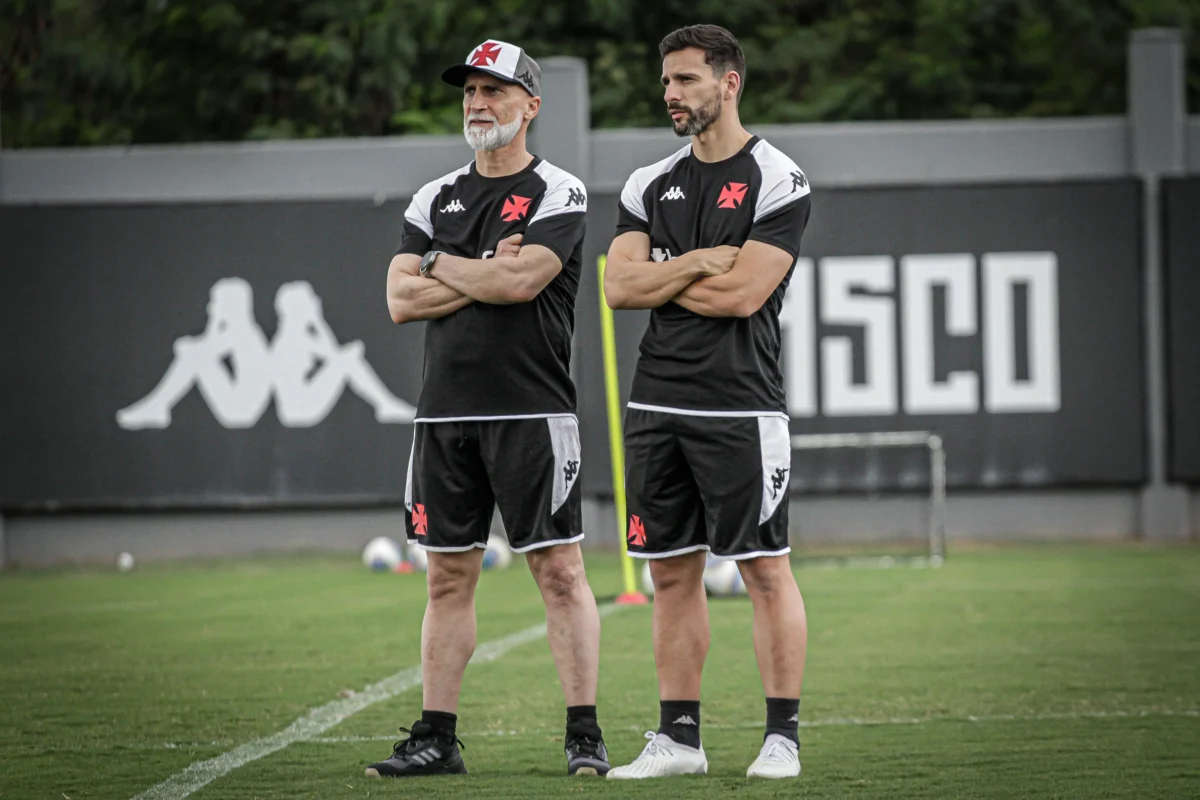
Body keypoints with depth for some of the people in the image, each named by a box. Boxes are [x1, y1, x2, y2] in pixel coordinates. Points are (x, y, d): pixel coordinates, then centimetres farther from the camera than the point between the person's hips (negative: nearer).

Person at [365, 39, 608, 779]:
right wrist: (486, 276, -7)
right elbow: (401, 300, 4)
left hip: (531, 412, -5)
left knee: (560, 570, -5)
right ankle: (437, 737, 11)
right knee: (449, 576, 8)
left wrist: (440, 264, -3)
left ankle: (585, 734, -2)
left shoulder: (558, 195, -2)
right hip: (446, 412, 5)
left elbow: (520, 282, -17)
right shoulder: (436, 199, 14)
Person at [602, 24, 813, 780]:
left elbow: (742, 295, -15)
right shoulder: (651, 185, 13)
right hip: (659, 401, 6)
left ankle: (783, 735, 2)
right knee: (674, 572, 9)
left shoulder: (776, 181, -6)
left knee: (766, 569, -3)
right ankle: (679, 737, 15)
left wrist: (659, 281, -2)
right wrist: (694, 266, -10)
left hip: (739, 405, -6)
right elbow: (619, 286, 3)